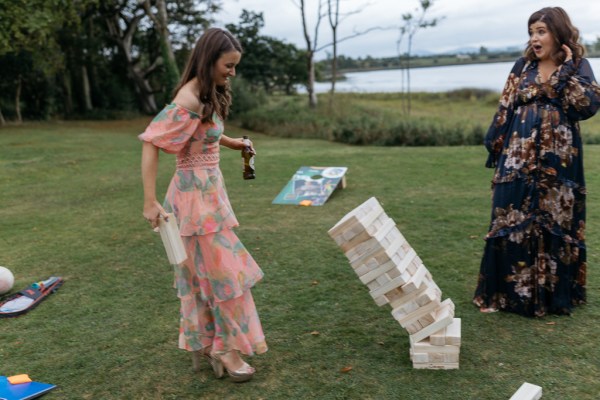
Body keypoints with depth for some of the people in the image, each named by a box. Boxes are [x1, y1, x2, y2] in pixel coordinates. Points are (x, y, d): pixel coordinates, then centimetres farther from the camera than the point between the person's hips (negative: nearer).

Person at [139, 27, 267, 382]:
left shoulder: (209, 95, 7)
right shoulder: (189, 100, -21)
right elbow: (151, 143, -21)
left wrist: (231, 142, 15)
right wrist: (150, 201, -23)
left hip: (210, 189, 9)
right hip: (197, 193, -9)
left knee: (202, 271, 17)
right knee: (224, 270, 0)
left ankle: (202, 343, 31)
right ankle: (227, 347, 15)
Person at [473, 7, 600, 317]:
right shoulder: (522, 67, 9)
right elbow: (505, 110, 8)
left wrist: (566, 70, -11)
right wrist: (496, 149, 4)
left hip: (557, 162, -1)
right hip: (519, 160, 2)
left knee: (554, 225, 5)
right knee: (511, 225, 1)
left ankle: (552, 293, 19)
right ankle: (508, 291, 12)